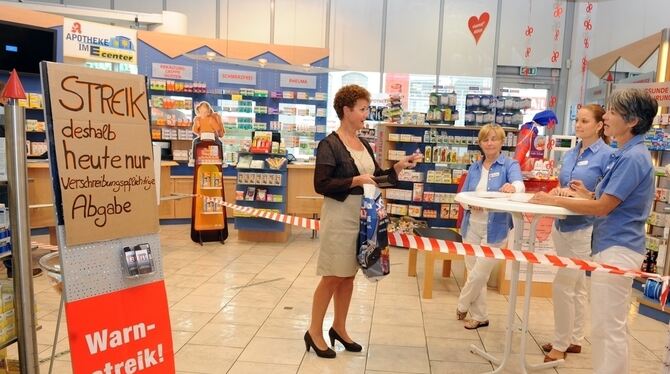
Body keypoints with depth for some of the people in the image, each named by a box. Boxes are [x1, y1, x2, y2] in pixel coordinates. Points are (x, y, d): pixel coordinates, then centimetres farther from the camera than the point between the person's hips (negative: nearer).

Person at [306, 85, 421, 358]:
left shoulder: (364, 145, 11)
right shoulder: (329, 144, -12)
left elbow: (375, 175, 14)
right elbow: (321, 185, -18)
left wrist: (399, 167, 1)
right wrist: (355, 181, -23)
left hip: (362, 216, 7)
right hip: (339, 216, -7)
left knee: (348, 277, 15)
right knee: (332, 278, 2)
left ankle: (339, 328, 30)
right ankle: (314, 332, 19)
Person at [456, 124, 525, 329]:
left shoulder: (510, 164, -4)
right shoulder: (474, 168, 10)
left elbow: (519, 184, -24)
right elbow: (462, 195, 9)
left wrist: (512, 187, -47)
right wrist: (470, 204, -13)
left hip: (495, 229, -4)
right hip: (472, 227, 5)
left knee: (479, 275, -1)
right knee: (474, 273, 10)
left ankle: (462, 306, 26)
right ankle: (480, 316, 27)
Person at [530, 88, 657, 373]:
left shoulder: (633, 158, -18)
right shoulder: (625, 155, 13)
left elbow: (603, 207, -19)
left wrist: (555, 200, -12)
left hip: (617, 249, -10)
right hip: (612, 246, 10)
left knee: (608, 327, -1)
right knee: (612, 326, 20)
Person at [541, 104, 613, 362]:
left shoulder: (607, 155, -11)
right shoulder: (571, 153, 10)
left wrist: (580, 194, -24)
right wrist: (558, 191, -4)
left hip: (584, 228, -7)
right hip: (562, 224, 7)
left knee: (563, 286, -5)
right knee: (576, 286, 17)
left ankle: (560, 345, 11)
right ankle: (574, 339, 29)